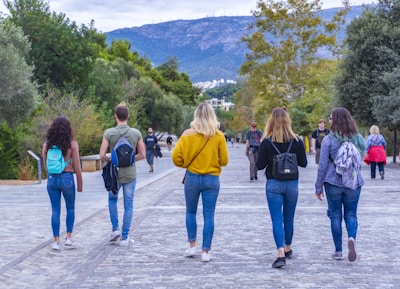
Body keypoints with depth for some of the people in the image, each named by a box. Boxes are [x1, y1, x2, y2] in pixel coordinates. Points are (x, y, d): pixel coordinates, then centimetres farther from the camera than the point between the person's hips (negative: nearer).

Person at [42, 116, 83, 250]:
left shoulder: (47, 143, 1)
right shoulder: (72, 143, -8)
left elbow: (45, 164, 7)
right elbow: (77, 166, -6)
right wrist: (80, 184, 3)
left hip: (52, 179, 2)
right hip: (67, 178, -2)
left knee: (55, 211, 9)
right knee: (70, 208, 17)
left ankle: (56, 241, 9)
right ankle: (69, 238, 12)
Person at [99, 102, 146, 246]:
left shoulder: (109, 133, -10)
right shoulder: (136, 133, -6)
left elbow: (102, 155, -13)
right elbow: (142, 155, -1)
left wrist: (110, 161, 8)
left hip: (114, 173, 0)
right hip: (130, 174, 0)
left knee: (112, 199, 25)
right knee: (128, 205, 8)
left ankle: (115, 229, 15)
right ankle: (124, 237, 10)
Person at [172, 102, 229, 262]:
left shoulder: (188, 134, -6)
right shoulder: (219, 136, -5)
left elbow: (176, 156, -8)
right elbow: (224, 160, -2)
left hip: (192, 177, 0)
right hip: (212, 179, 0)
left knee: (191, 212, 18)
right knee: (209, 216, 5)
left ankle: (192, 246, 18)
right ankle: (205, 251, 5)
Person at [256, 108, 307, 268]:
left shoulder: (267, 142, -10)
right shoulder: (296, 141, -5)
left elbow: (260, 165, -8)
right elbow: (303, 163, -1)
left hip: (273, 184, -2)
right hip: (292, 183, 2)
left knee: (277, 219, -2)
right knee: (289, 218, 18)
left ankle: (281, 254, -15)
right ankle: (287, 249, 35)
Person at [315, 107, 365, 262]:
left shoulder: (329, 140, -10)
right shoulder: (358, 139, 3)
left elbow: (323, 165, -8)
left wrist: (318, 187, 0)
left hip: (333, 182, -3)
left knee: (335, 216, 9)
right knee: (351, 214, 11)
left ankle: (338, 251, 13)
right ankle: (352, 238, -17)